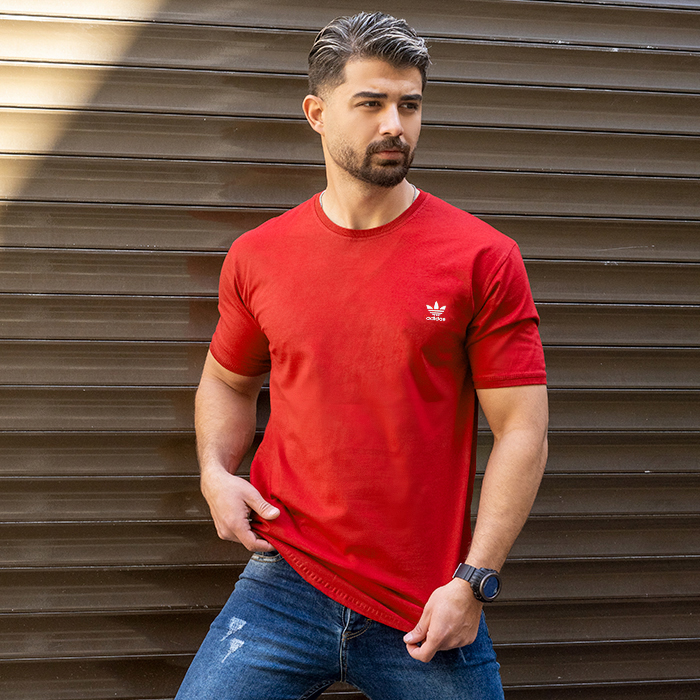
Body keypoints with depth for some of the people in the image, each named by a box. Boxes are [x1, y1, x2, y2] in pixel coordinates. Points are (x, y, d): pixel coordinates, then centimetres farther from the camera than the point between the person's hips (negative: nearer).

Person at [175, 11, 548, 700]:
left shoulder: (483, 260, -4)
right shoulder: (256, 257, 5)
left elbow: (522, 429, -5)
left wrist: (472, 582, -11)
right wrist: (215, 472, 2)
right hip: (284, 587, 2)